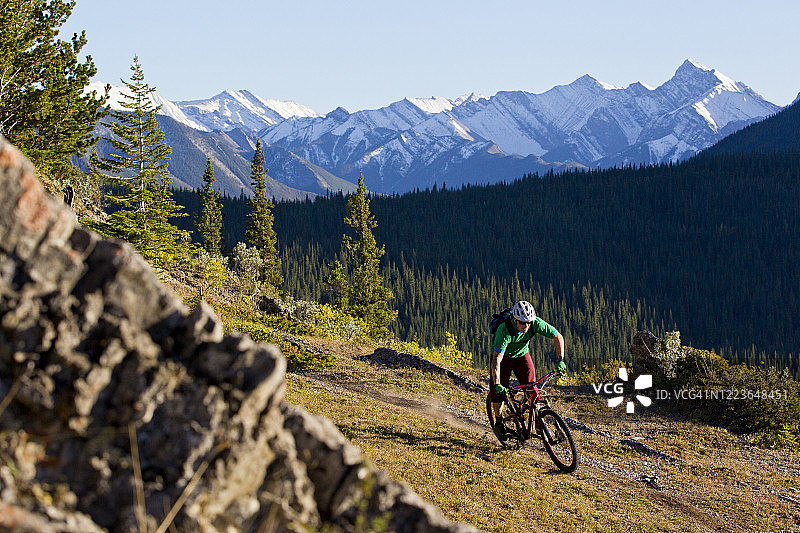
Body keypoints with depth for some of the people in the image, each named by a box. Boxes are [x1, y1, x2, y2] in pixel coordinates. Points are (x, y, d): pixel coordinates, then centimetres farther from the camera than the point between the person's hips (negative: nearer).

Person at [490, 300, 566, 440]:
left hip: (522, 354, 3)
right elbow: (496, 361, -41)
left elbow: (559, 337, -15)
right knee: (498, 391, -9)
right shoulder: (504, 330, -39)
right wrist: (497, 384, -50)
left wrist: (560, 360, -23)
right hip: (503, 356, -2)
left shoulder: (536, 323, -29)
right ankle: (498, 422, 15)